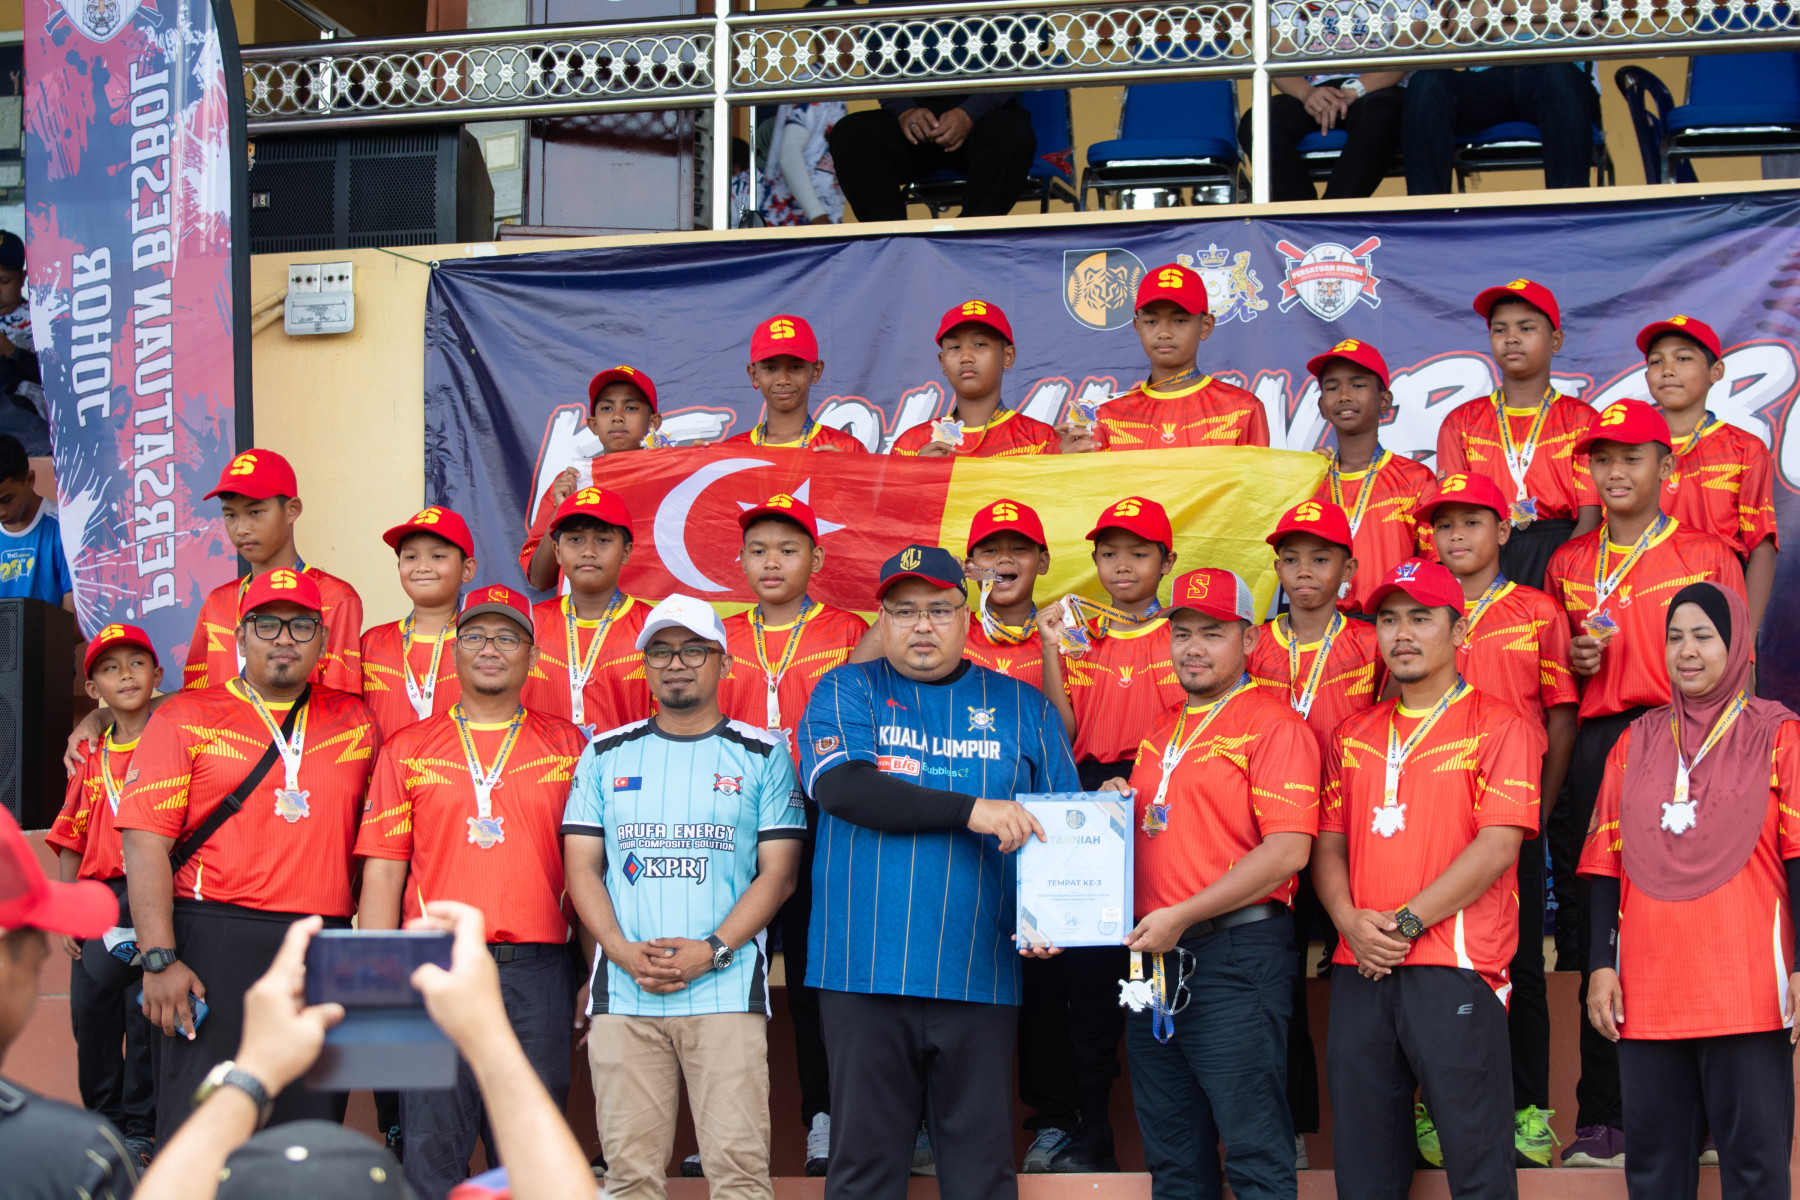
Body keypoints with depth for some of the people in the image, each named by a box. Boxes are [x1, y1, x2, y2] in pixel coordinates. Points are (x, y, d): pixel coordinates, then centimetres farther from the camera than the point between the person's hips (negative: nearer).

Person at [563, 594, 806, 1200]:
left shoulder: (762, 755, 8)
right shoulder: (607, 755, 14)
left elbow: (777, 873, 3)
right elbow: (582, 867, 10)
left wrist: (710, 951, -11)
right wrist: (625, 953, -7)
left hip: (726, 990, -2)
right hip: (623, 992, 2)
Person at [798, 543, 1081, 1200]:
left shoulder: (1020, 708, 13)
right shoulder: (847, 694, 6)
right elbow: (840, 784, -12)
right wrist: (970, 811, -19)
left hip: (979, 974, 2)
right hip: (867, 969, -1)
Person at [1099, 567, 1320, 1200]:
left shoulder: (1272, 723, -7)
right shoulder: (1160, 735, 19)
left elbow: (1287, 851, -16)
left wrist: (1183, 915, -18)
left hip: (1234, 956, -8)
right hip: (1154, 958, 8)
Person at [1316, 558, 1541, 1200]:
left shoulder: (1498, 727, 1)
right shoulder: (1354, 736, 18)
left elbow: (1497, 846, -9)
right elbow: (1328, 844, 16)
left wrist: (1407, 922, -12)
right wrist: (1350, 920, -4)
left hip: (1455, 971, -5)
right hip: (1361, 971, 5)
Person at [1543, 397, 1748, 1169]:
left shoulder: (1708, 556, 6)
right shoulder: (1567, 565, 15)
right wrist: (1575, 661, 2)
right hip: (1595, 750, 3)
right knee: (1595, 929, -1)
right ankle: (1605, 1119, 3)